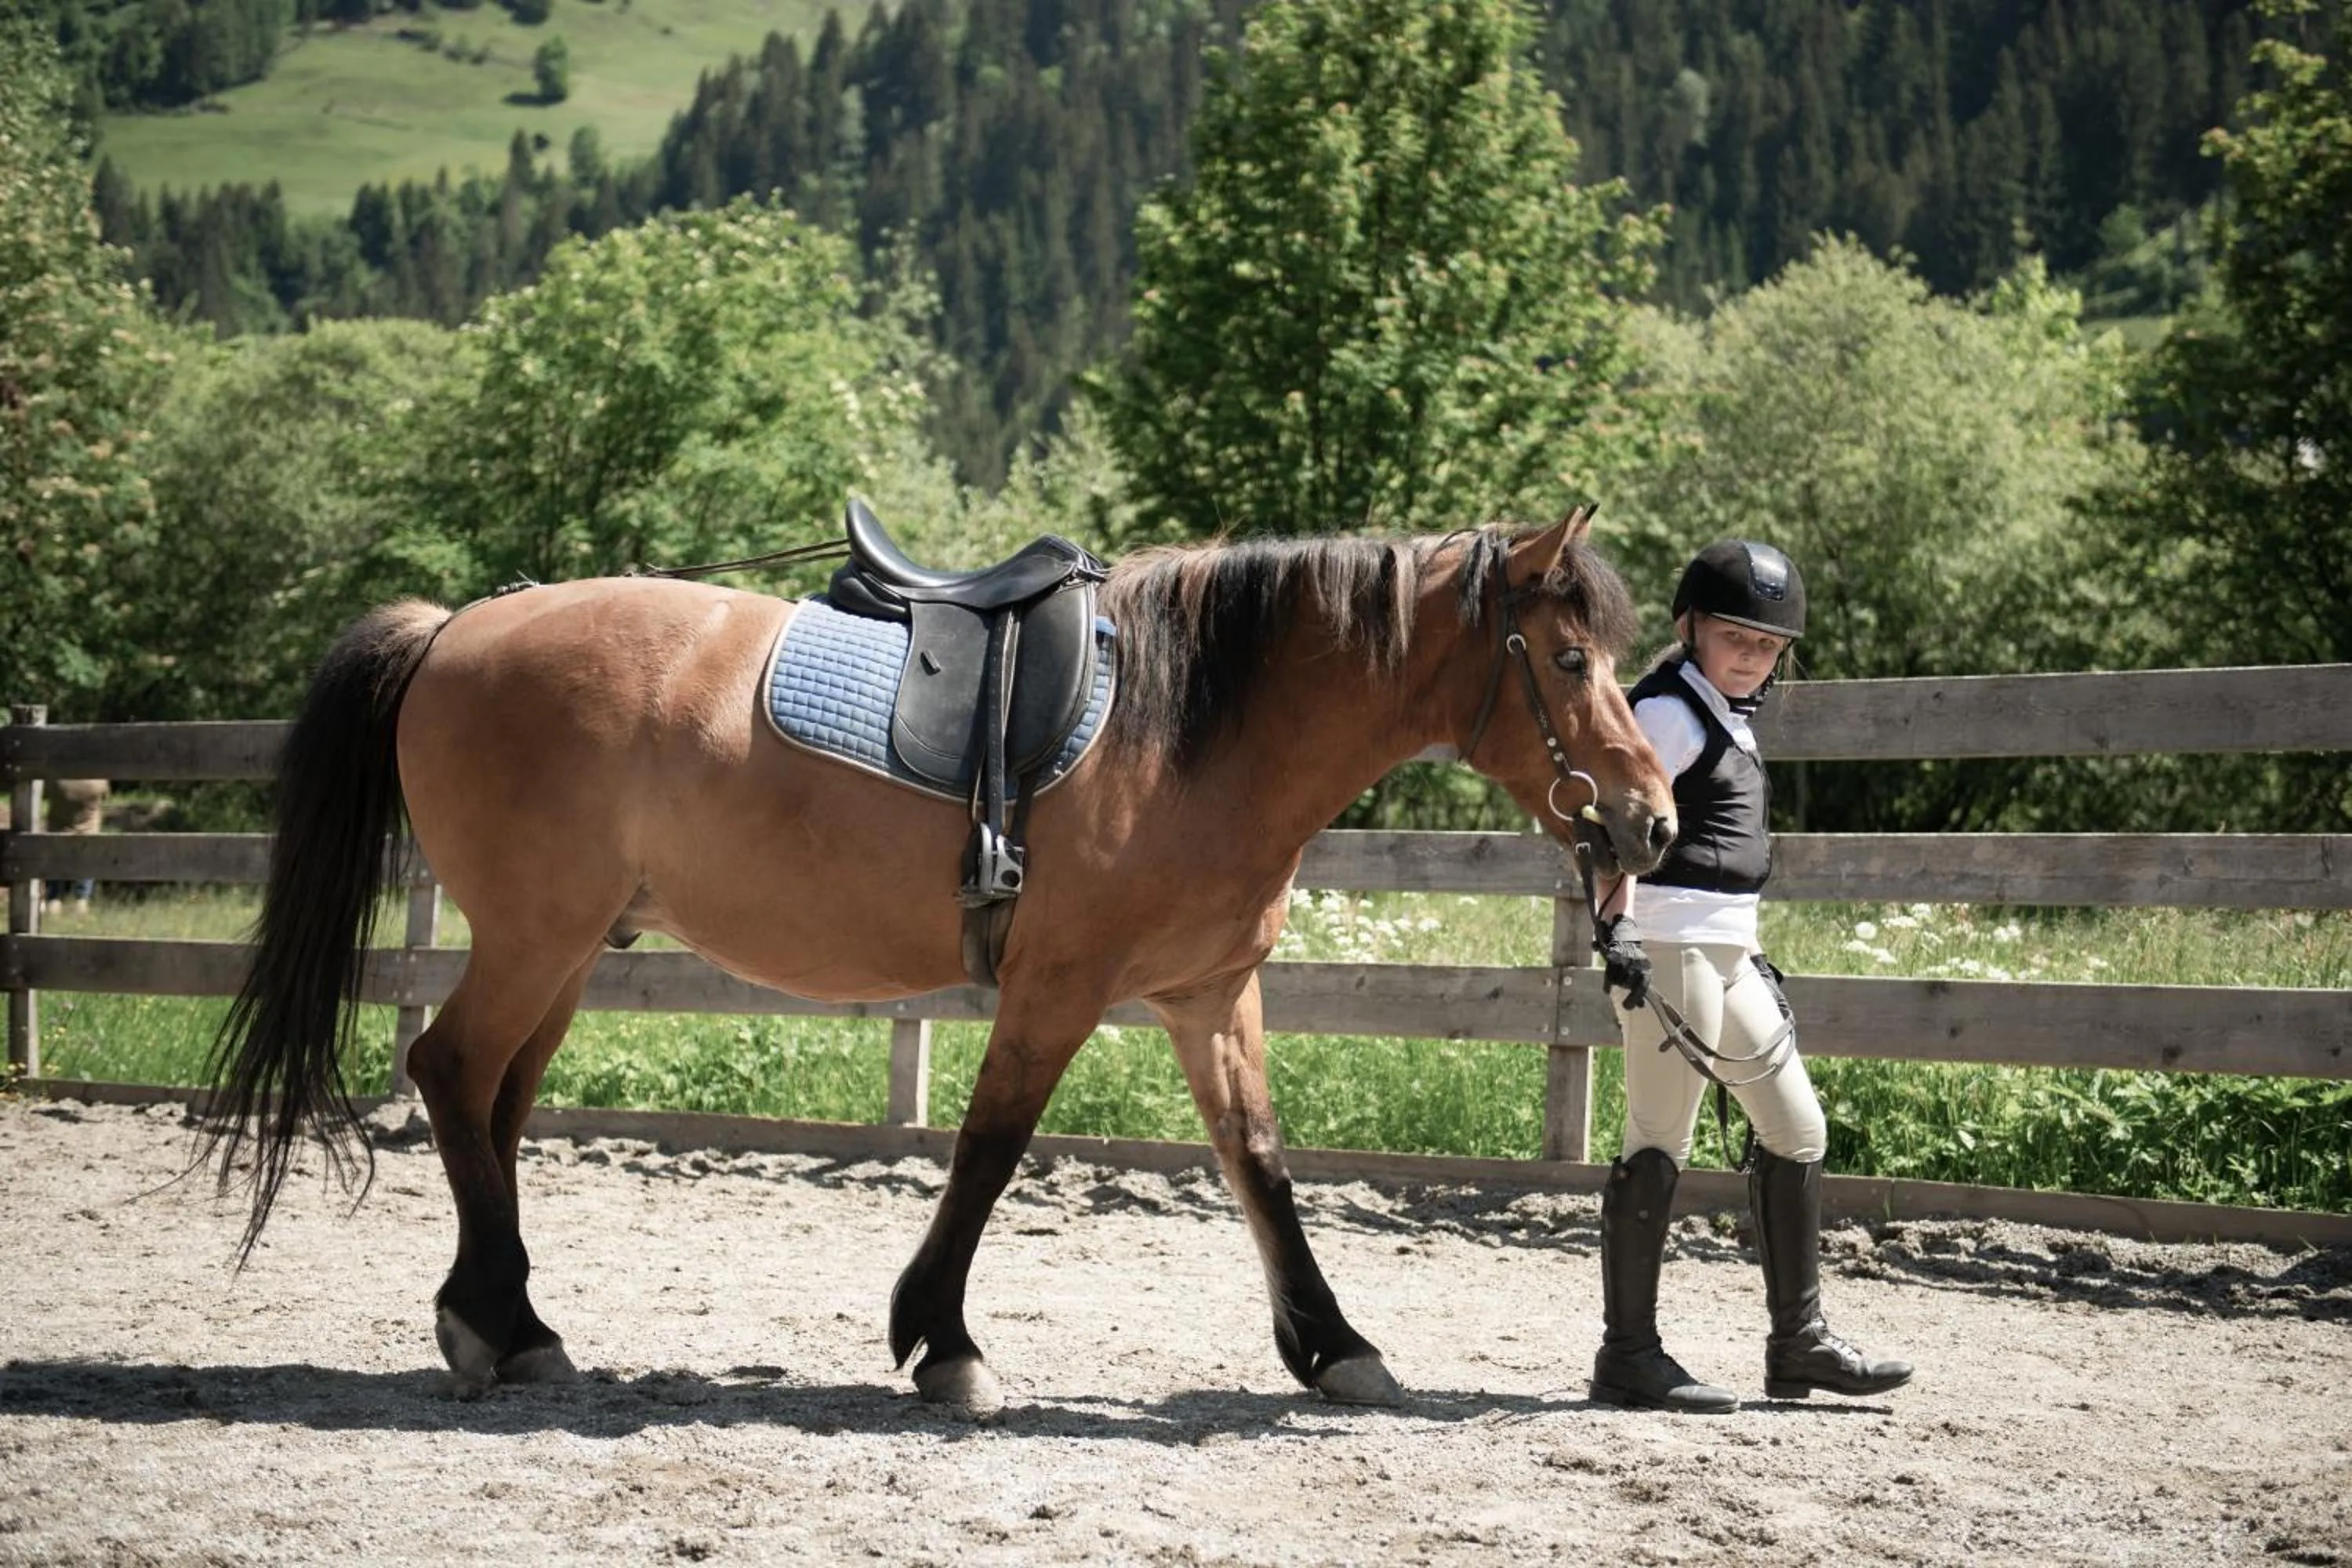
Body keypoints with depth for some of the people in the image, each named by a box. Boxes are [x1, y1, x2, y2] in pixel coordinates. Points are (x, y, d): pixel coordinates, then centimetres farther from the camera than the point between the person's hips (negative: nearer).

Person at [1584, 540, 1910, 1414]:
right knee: (1660, 1143, -7)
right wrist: (1616, 927, -29)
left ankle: (1799, 1342, 20)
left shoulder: (1727, 716, 19)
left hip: (1726, 950, 10)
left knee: (1796, 1129, 12)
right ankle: (1628, 1357, -2)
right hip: (1671, 946, -10)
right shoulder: (1669, 709, -10)